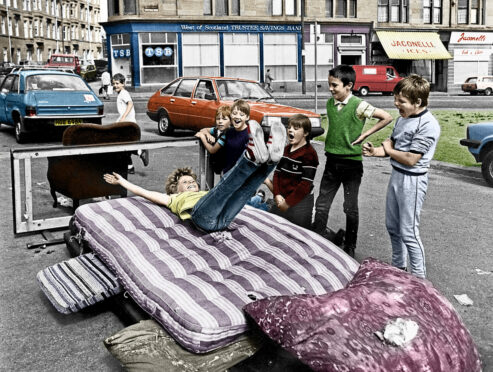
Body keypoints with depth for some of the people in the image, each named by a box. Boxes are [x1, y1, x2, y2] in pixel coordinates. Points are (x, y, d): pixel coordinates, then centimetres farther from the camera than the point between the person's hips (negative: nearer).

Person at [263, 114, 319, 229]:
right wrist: (277, 195, -7)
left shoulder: (309, 154, -13)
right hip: (281, 199, 7)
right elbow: (277, 172, 9)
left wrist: (288, 203, -17)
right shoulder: (286, 150, 10)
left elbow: (306, 184, -18)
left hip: (299, 201, -7)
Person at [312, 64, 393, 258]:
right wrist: (328, 142, 11)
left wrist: (365, 134, -9)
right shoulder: (329, 103, 4)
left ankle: (349, 247, 21)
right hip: (332, 161, 5)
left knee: (351, 208, 7)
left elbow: (387, 117, -8)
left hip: (352, 163, -5)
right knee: (321, 205, 6)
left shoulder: (359, 105, -14)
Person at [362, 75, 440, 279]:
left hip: (412, 180, -9)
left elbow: (411, 159, -23)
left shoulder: (428, 125, -20)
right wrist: (375, 151, -10)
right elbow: (392, 143, 11)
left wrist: (387, 150, -8)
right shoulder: (402, 118, 6)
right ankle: (398, 266, 38)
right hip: (396, 175, 9)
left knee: (408, 232, -2)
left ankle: (419, 277, 12)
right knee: (392, 226, 20)